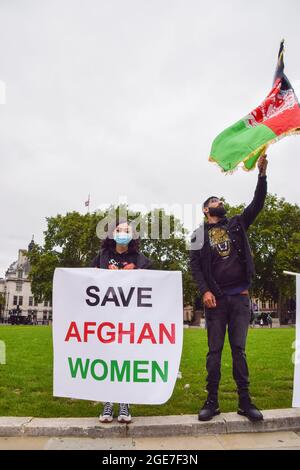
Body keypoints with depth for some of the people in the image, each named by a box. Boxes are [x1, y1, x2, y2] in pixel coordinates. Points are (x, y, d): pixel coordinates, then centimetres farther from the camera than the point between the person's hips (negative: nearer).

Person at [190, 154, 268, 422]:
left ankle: (245, 401, 12)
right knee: (215, 350, 2)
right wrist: (205, 291, -12)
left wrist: (262, 174, -4)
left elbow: (257, 204, 6)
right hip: (216, 298, -1)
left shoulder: (237, 224, 15)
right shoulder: (199, 234, 9)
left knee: (239, 350, 5)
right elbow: (195, 265, 1)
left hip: (240, 297, 2)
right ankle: (212, 401, 10)